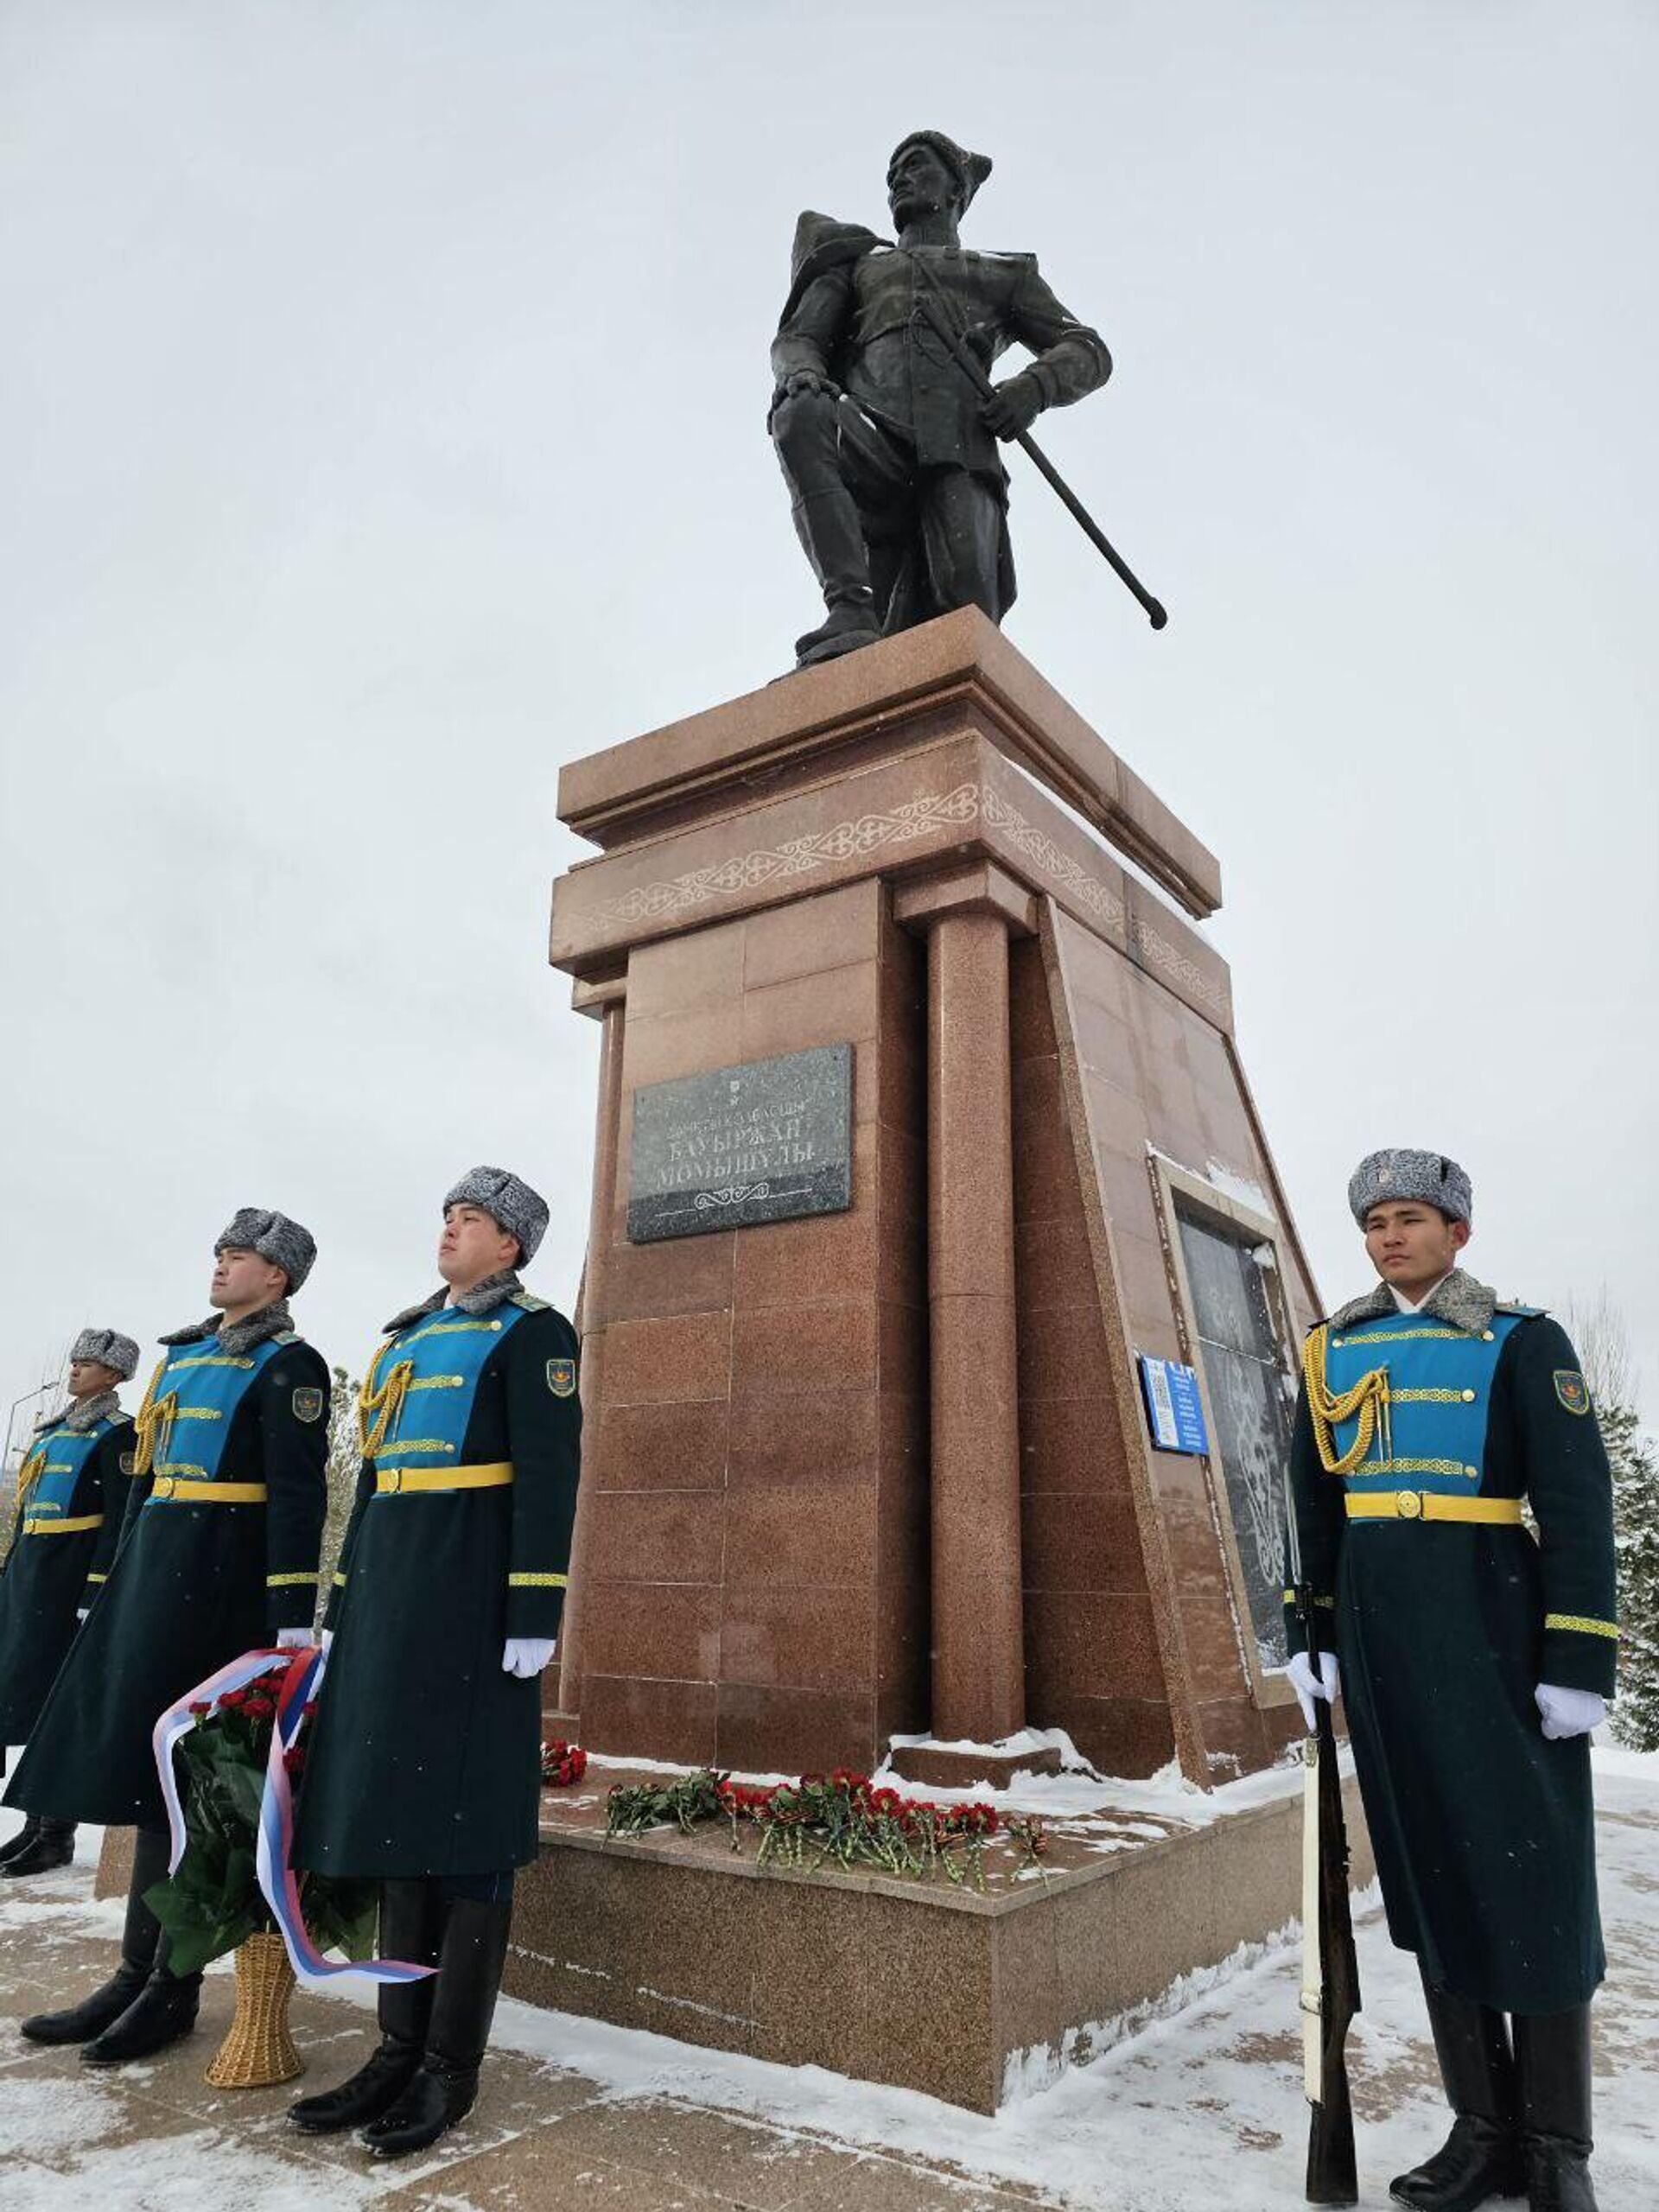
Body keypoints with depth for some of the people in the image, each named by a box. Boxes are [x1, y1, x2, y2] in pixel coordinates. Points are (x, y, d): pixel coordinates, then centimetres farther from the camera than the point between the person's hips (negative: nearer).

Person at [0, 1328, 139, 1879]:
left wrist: (95, 1594, -20)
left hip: (67, 1578, -9)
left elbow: (120, 1522, -15)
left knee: (52, 1698, -5)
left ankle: (54, 1833, 5)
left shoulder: (116, 1433, -9)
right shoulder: (56, 1427, 17)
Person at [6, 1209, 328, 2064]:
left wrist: (292, 1616, -20)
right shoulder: (185, 1353, 16)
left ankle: (172, 1990, 13)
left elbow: (297, 1496, -16)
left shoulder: (288, 1365, -9)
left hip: (219, 1580, -8)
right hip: (154, 1570, 8)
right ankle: (137, 1976, 24)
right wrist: (124, 1573, 19)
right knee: (141, 1764, 12)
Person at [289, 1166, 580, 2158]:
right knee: (396, 1806, 12)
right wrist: (345, 1603, 17)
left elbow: (548, 1478, -12)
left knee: (464, 1821, -1)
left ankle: (451, 2068, 12)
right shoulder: (409, 1334, 18)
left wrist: (534, 1616, -18)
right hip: (390, 1586, 8)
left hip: (471, 1587, -8)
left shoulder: (533, 1333, -5)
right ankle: (401, 2047, 24)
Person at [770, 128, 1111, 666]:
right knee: (802, 416, -35)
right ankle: (851, 610, -45)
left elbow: (1087, 352, 24)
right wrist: (800, 373, -6)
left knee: (965, 597, -28)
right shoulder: (856, 264, 39)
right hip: (871, 441, 0)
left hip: (956, 454, 0)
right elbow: (797, 337, 22)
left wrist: (1034, 386, -1)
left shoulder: (1004, 275, 36)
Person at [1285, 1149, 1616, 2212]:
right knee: (1431, 1875, 12)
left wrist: (1580, 1660, -12)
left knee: (1534, 1875, 3)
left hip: (1496, 1634, -4)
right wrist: (1312, 1632, 10)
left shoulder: (1521, 1341, -4)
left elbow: (1578, 1505, -7)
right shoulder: (1331, 1354, 8)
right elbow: (1313, 1504, 13)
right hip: (1381, 1638, 4)